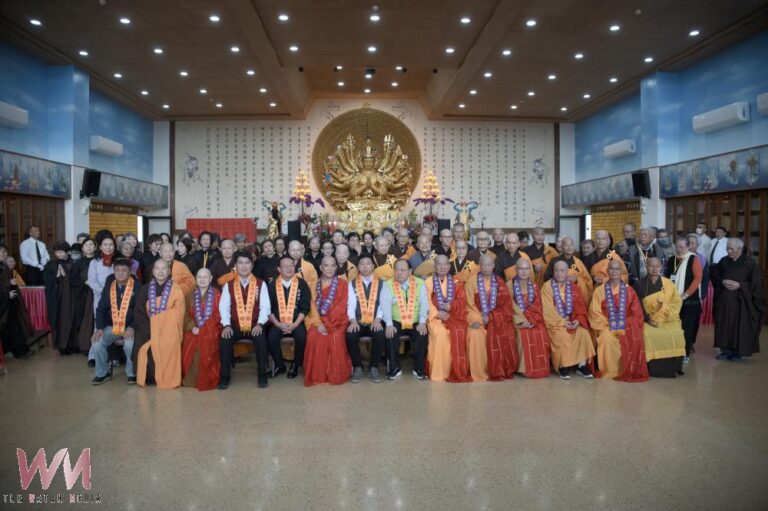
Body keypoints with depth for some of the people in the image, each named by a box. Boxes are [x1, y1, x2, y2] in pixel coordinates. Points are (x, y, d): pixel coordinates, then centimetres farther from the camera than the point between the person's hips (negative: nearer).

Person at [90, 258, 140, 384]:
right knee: (97, 341, -21)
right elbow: (101, 309, 8)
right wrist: (99, 328, -6)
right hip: (111, 326, 4)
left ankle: (132, 373, -6)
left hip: (130, 326, -4)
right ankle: (102, 373, 3)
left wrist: (132, 327, -21)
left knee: (130, 343, -32)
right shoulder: (108, 286, 7)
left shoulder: (137, 286, -5)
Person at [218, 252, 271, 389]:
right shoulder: (228, 285, 8)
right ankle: (225, 375, -12)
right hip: (235, 326, 1)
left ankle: (262, 375, -18)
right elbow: (224, 307, 1)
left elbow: (265, 306, -3)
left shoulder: (261, 284, 5)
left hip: (255, 326, -1)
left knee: (261, 337, -32)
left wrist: (260, 324, -18)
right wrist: (226, 325, -15)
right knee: (225, 339, -28)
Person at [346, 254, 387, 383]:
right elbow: (351, 303, -1)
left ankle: (374, 368, -11)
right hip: (358, 322, 0)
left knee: (380, 335, -32)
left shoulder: (381, 283, 10)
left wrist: (378, 319, -16)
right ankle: (357, 367, -9)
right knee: (350, 335, -30)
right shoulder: (352, 283, 10)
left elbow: (383, 303, 1)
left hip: (374, 322, 0)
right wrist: (353, 320, -17)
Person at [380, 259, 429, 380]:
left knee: (422, 335, -27)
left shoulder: (419, 283, 4)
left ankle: (419, 368, -8)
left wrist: (422, 322, -16)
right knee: (390, 335, -28)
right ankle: (395, 368, -9)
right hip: (396, 322, 0)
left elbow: (424, 304, -3)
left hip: (416, 323, 0)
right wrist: (389, 324, -22)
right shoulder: (388, 284, 1)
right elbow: (385, 305, -9)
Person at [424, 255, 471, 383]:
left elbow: (462, 300, 4)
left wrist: (451, 306, -16)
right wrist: (437, 313, -15)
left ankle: (457, 371, -20)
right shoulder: (428, 282, 12)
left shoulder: (456, 282, 17)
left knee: (458, 332, -30)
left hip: (454, 316, 1)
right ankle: (439, 372, -24)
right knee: (440, 332, -32)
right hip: (436, 316, -1)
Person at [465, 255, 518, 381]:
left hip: (498, 318, 1)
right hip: (479, 319, -1)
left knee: (506, 333, -28)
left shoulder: (500, 282, 11)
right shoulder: (472, 281, 8)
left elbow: (506, 304, 3)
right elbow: (469, 304, 1)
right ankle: (480, 373, -22)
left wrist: (491, 317, -11)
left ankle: (505, 370, -16)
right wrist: (476, 319, -16)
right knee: (476, 334, -31)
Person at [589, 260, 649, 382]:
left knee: (635, 339, -31)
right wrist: (608, 325, -13)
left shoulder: (629, 291, 11)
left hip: (626, 326, 1)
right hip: (606, 326, -1)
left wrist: (625, 325, -10)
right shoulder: (599, 290, 8)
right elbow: (594, 313, 0)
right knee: (607, 338, -34)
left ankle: (629, 371, -13)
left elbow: (637, 314, 6)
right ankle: (611, 371, -22)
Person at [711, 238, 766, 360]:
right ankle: (726, 351, 13)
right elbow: (714, 275, 12)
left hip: (741, 300, -4)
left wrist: (739, 285, -18)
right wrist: (722, 282, -8)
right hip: (724, 300, 4)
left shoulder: (750, 262, -6)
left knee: (740, 327, 0)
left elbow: (756, 282, -8)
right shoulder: (724, 261, 5)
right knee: (725, 326, 5)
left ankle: (739, 352, 10)